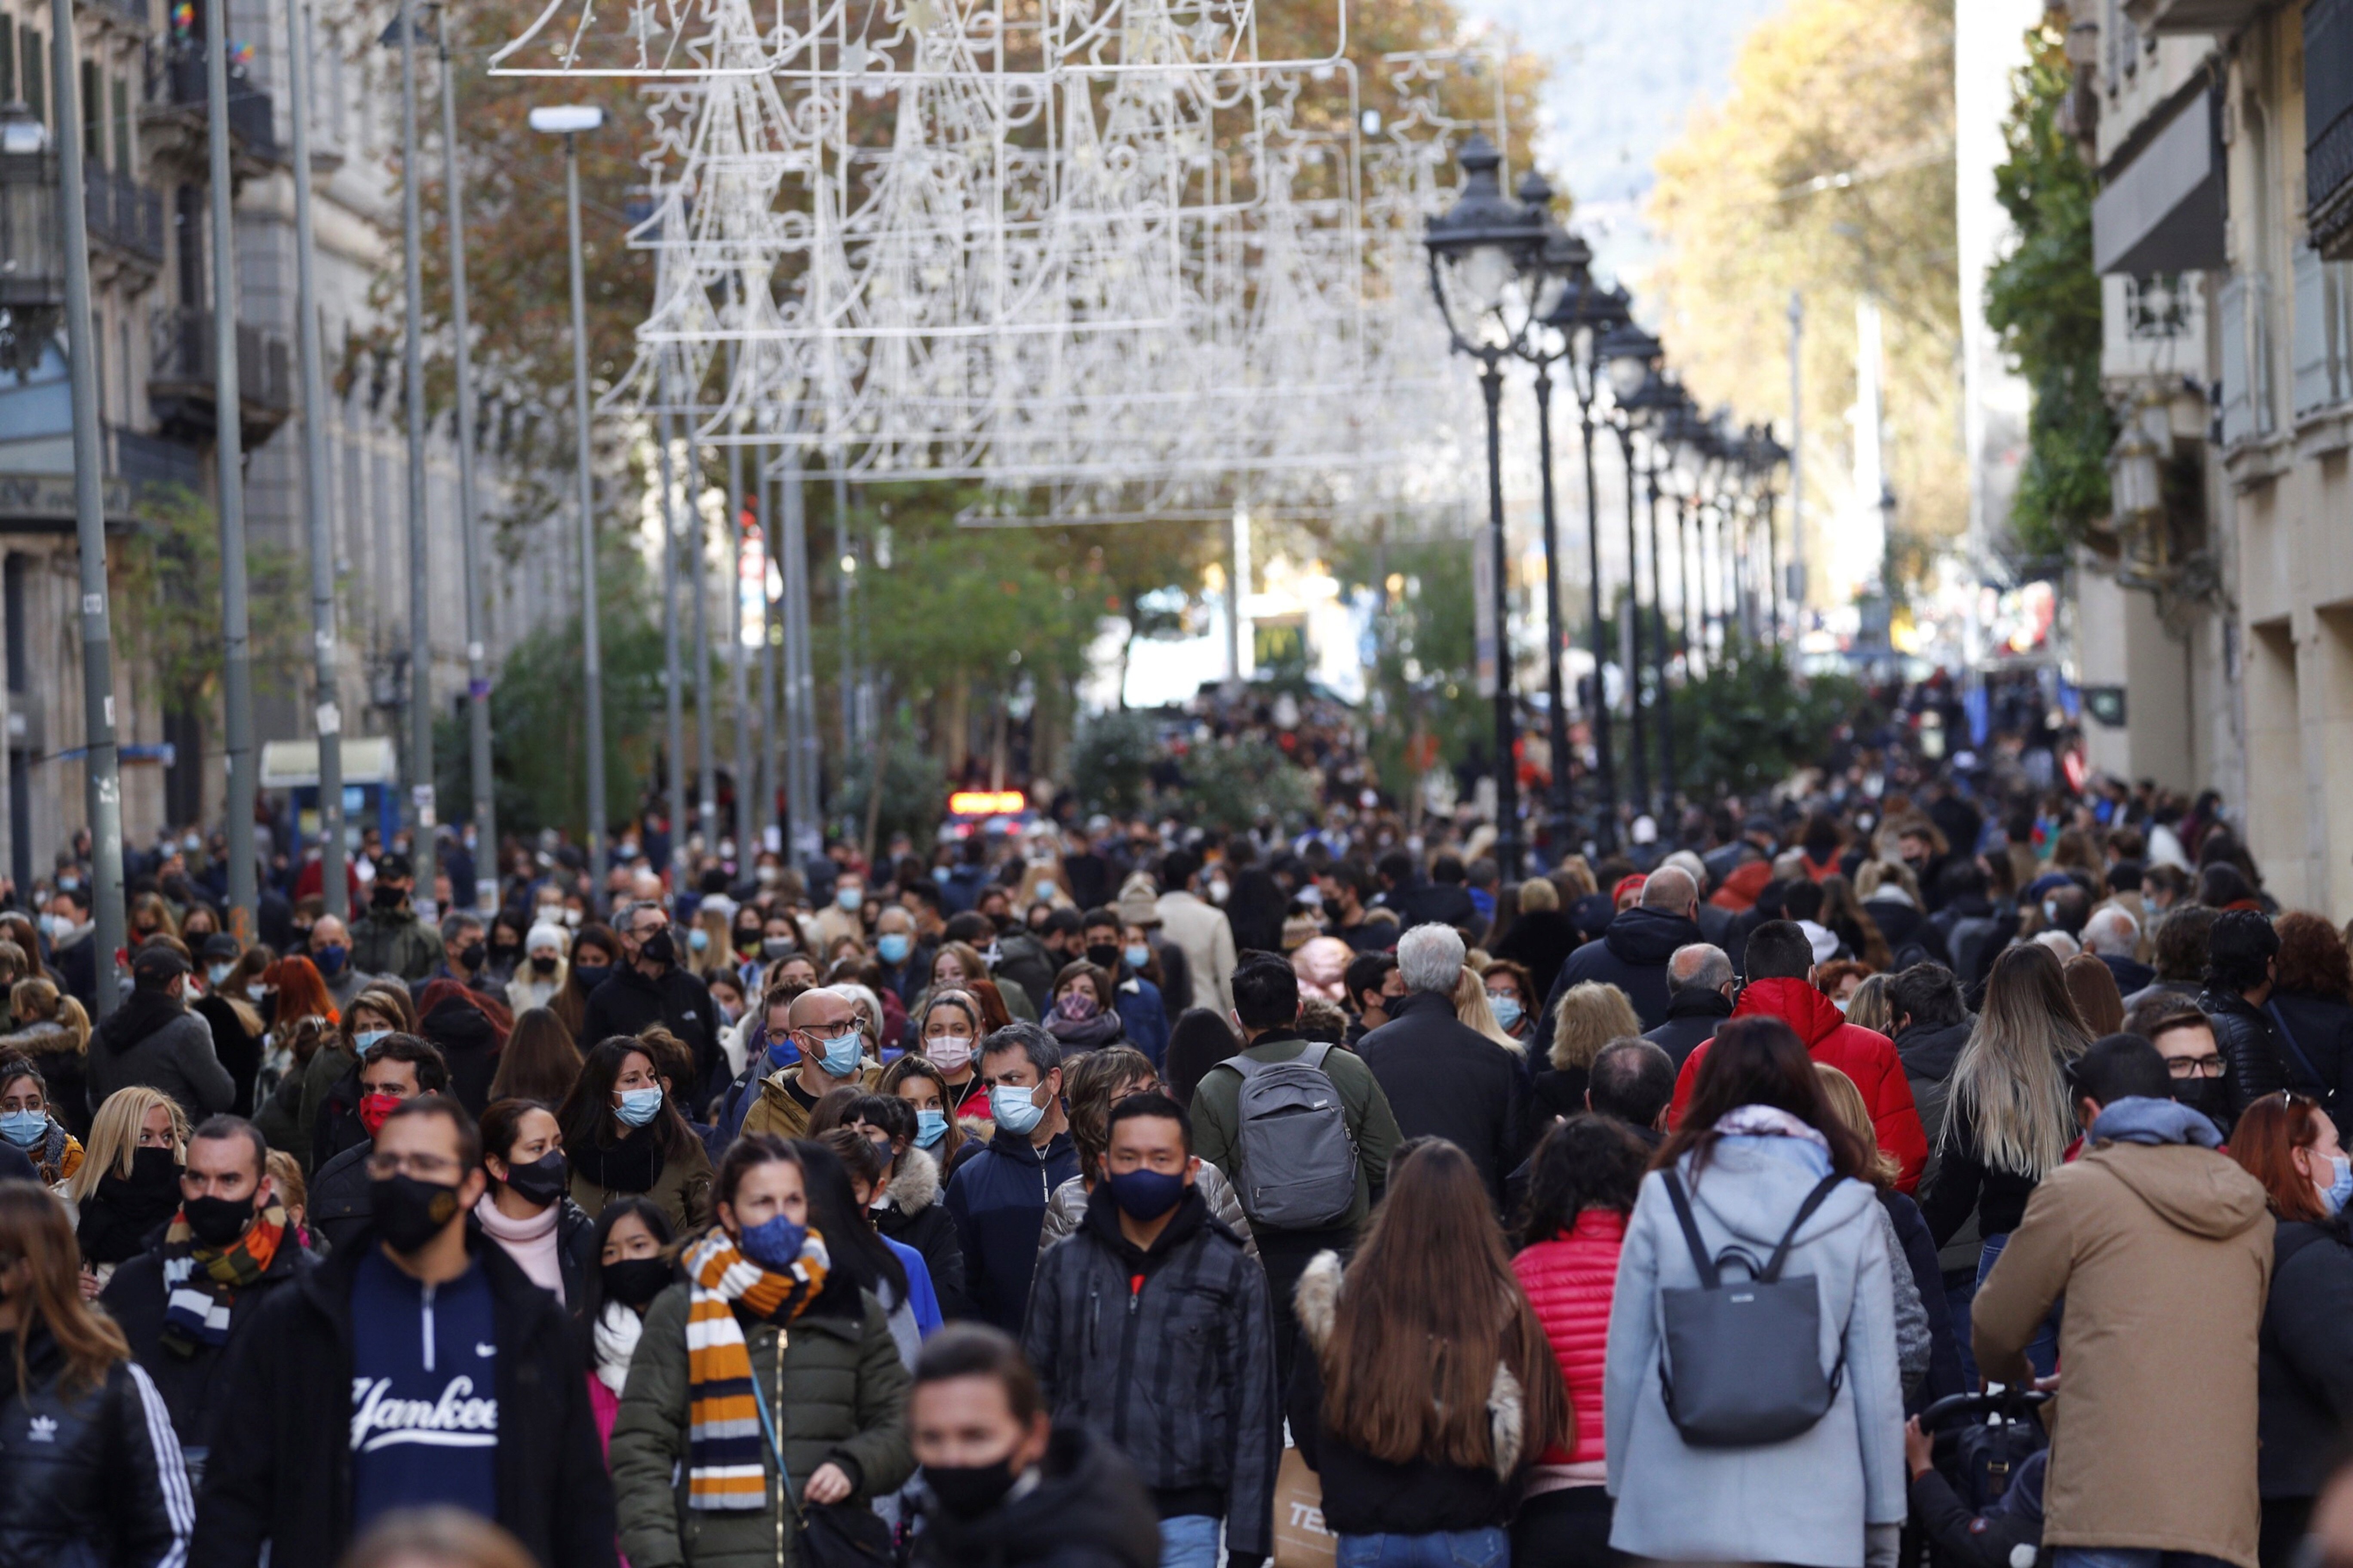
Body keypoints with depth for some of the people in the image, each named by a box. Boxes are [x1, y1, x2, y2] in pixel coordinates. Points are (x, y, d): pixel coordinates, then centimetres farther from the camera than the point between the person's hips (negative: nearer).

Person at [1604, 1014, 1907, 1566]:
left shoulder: (1665, 1197, 2)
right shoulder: (1850, 1210, 2)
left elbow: (1624, 1363, 4)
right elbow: (1877, 1381, 3)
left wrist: (1622, 1486, 14)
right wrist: (1884, 1520, 11)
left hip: (1678, 1518, 0)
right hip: (1812, 1519, 0)